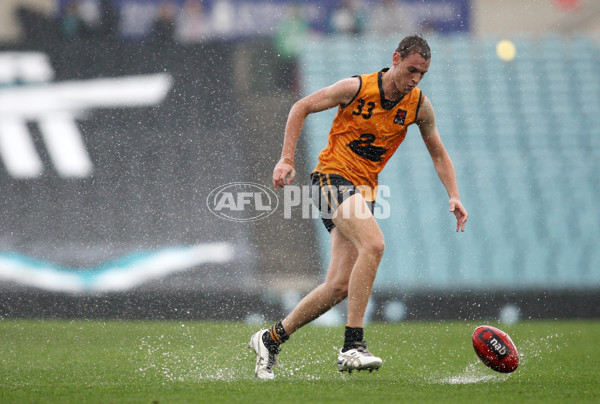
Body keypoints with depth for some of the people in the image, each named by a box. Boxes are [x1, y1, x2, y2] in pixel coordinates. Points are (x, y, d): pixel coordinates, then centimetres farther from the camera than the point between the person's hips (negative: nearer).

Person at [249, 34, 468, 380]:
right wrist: (287, 160, -9)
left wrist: (454, 196, -2)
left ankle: (272, 339, 16)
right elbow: (302, 108, -1)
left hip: (365, 189, 6)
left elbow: (438, 154, 13)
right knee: (374, 244, -31)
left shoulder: (419, 105, 1)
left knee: (340, 286, -2)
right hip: (333, 176, -6)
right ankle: (353, 346, -30)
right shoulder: (356, 88, -12)